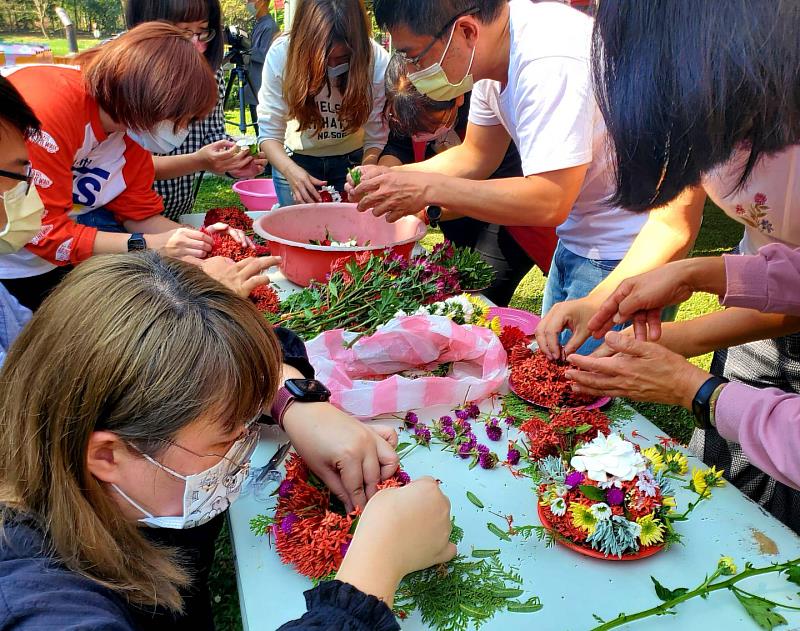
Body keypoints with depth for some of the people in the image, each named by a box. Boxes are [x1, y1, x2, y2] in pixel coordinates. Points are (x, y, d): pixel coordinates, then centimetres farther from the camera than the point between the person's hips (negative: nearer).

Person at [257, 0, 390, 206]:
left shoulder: (377, 61, -27)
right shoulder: (280, 54, -26)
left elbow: (376, 138, -23)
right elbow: (269, 132, -23)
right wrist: (291, 170, -41)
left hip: (353, 159, 0)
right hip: (296, 160, 0)